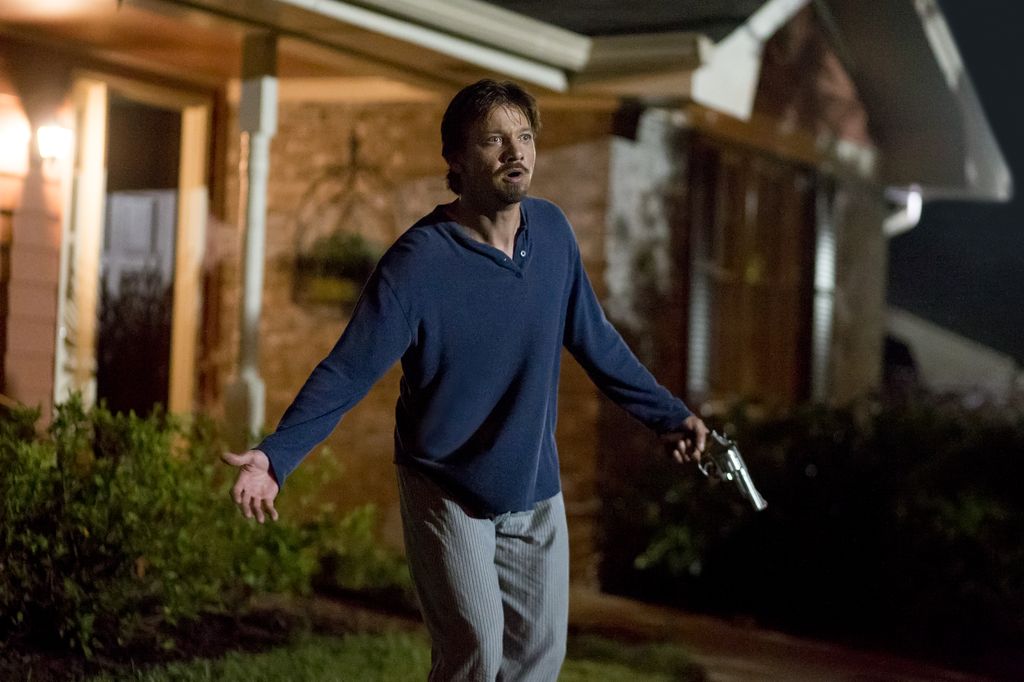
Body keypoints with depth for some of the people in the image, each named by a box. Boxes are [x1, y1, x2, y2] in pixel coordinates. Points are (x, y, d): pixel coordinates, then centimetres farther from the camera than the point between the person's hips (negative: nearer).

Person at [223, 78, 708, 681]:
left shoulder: (552, 230, -5)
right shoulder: (417, 262, -21)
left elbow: (593, 338, 9)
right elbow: (346, 371, -21)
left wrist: (668, 413, 14)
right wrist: (277, 455, -33)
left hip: (536, 491, 5)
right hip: (446, 490, -5)